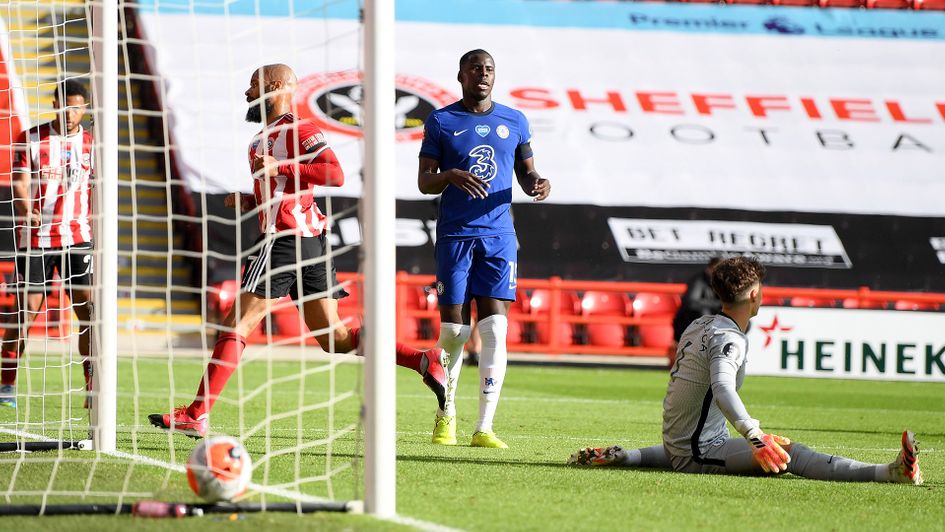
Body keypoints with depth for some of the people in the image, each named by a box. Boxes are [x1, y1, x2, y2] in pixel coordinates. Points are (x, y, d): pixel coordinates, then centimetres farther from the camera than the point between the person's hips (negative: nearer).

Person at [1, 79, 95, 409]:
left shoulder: (92, 144, 7)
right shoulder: (31, 140, 1)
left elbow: (96, 193, 11)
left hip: (78, 239, 1)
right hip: (36, 240, -1)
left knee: (88, 310, -9)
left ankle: (93, 388, -5)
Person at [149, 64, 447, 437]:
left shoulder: (296, 129, -8)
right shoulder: (266, 136, 23)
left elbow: (334, 174, -20)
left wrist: (279, 168, -24)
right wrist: (250, 202, 16)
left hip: (286, 238, -10)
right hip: (310, 239, 10)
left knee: (236, 326, -7)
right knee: (333, 338, 9)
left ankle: (197, 415, -6)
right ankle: (426, 361, 1)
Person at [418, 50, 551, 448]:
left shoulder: (515, 122, 11)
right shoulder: (441, 122, 4)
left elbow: (525, 172, 18)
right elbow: (424, 182, 2)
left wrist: (535, 184, -6)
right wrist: (451, 176, -20)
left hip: (498, 235, 1)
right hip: (455, 234, -1)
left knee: (494, 330, -9)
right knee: (453, 330, -2)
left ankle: (485, 427, -9)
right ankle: (446, 415, 18)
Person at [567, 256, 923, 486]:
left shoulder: (699, 326, 11)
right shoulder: (729, 339, -17)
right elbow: (723, 388, -36)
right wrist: (756, 437, -47)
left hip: (676, 445, 10)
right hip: (699, 454, -10)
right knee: (787, 453, -23)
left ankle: (619, 456, 28)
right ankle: (889, 473, -42)